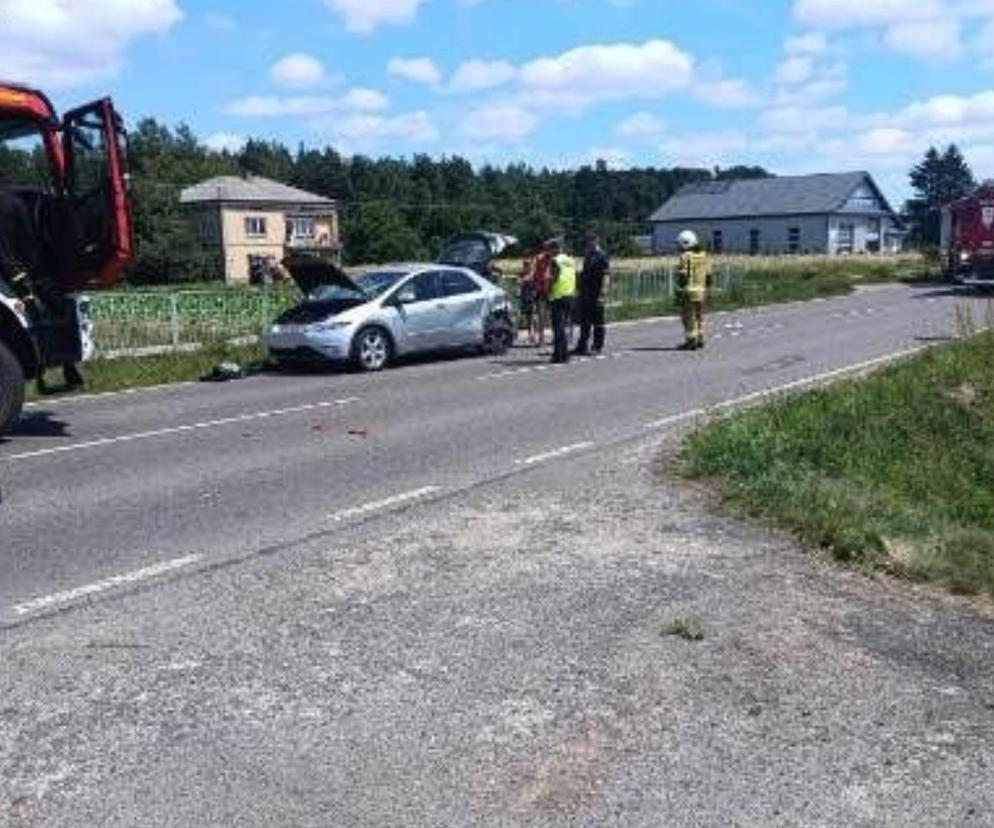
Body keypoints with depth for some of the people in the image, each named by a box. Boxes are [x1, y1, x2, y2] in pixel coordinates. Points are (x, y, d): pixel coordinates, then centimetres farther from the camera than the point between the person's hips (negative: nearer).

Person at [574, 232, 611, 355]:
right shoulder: (587, 255, 16)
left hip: (596, 294, -8)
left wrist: (602, 294, -24)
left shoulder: (602, 256, -10)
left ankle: (598, 347, 8)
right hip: (585, 293, 8)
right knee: (584, 321, 9)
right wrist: (579, 290, 19)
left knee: (598, 322, 1)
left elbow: (606, 276, -17)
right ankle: (582, 346, 14)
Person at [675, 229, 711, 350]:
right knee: (699, 316, 15)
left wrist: (679, 291, -15)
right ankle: (700, 340, 19)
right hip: (700, 291, 7)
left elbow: (683, 276, -17)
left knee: (689, 317, -3)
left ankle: (691, 341, -3)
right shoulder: (703, 255, 10)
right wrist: (705, 288, 20)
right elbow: (708, 275, 12)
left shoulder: (686, 256, -13)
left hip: (689, 291, -7)